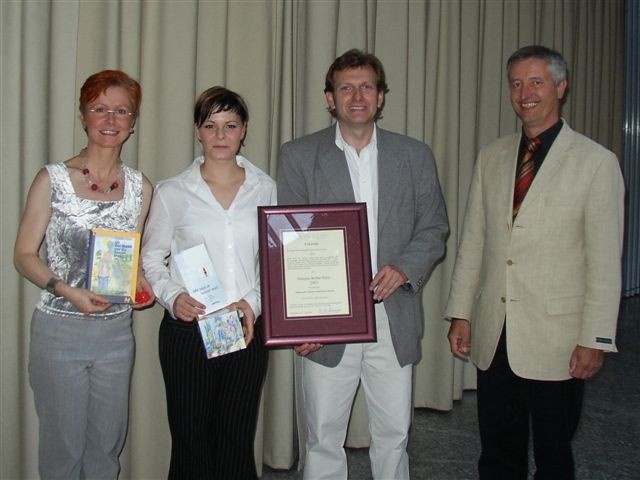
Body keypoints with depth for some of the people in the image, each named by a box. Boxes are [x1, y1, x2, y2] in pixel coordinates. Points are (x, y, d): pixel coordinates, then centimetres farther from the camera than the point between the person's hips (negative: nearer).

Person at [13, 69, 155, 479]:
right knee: (63, 446, 7)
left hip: (116, 331, 4)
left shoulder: (140, 186, 4)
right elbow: (24, 254, -5)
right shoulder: (52, 180, -7)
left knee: (108, 445, 15)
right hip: (60, 329, -3)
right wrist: (66, 290, -21)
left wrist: (139, 281, -6)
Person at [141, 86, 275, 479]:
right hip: (188, 331, -1)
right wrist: (172, 296, -12)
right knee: (191, 439, 7)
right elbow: (151, 257, 5)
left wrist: (255, 301, -7)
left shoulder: (265, 189, 4)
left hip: (247, 330, 2)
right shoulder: (173, 192, 0)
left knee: (238, 441, 9)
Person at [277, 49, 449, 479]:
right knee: (324, 438, 8)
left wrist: (405, 268, -13)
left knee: (394, 435, 12)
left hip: (394, 319, 2)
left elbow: (434, 228, 7)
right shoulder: (299, 156, 1)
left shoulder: (415, 156, 7)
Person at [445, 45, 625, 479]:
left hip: (557, 340, -4)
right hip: (493, 335, 4)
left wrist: (595, 339, -9)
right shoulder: (492, 157, 9)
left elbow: (605, 261, -7)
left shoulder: (597, 162, -5)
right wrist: (460, 313, 7)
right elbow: (473, 241, 10)